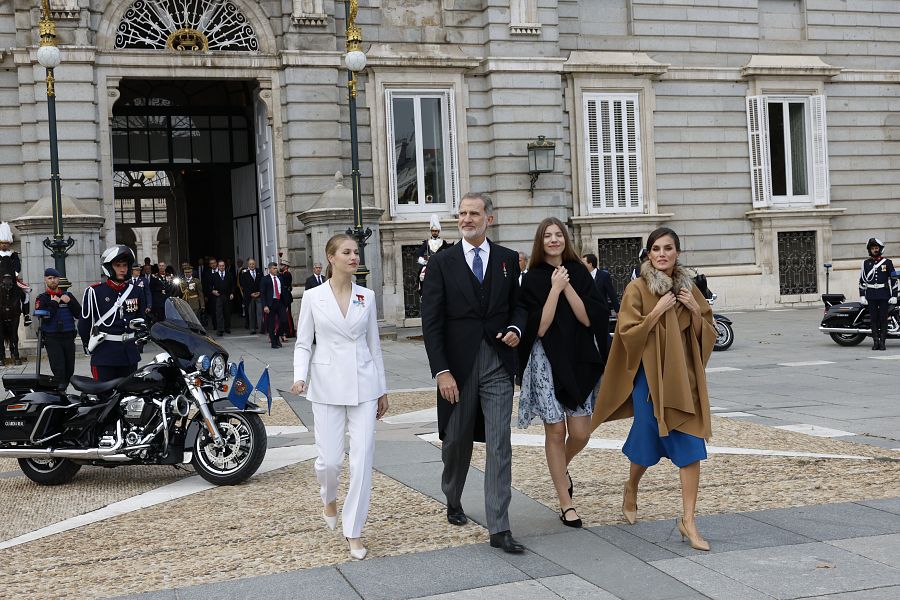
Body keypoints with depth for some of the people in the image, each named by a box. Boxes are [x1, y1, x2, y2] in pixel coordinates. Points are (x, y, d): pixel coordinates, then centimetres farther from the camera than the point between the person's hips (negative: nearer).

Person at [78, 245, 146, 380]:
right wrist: (88, 347, 7)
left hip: (130, 353, 5)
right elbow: (84, 323, 1)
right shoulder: (94, 292, -5)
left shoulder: (136, 291, 8)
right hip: (104, 354, -5)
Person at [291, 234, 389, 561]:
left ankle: (354, 531, 9)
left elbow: (374, 344, 12)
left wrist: (382, 389, 13)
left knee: (362, 460, -3)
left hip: (363, 385, 2)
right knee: (329, 460, -1)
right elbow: (303, 344, 3)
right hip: (328, 386, -2)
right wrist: (300, 377, -15)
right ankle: (329, 498, 35)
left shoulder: (367, 296, 6)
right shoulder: (312, 297, 0)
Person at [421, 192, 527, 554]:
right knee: (456, 441, 13)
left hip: (498, 365, 1)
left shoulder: (507, 260, 7)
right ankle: (453, 502, 40)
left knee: (499, 446, -5)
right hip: (458, 365, -1)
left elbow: (518, 304, 17)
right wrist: (441, 371, -11)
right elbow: (431, 322, -4)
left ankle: (499, 529, -2)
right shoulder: (442, 263, 0)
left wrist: (515, 328, -6)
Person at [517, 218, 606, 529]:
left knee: (580, 433, 1)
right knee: (555, 432, 2)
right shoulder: (533, 279, -2)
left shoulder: (580, 273, 5)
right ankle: (566, 504, 11)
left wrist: (568, 287, -13)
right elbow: (539, 327, -12)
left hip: (579, 360, 3)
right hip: (546, 361, -2)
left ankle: (561, 470, 35)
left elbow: (589, 318, -6)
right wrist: (555, 289, -14)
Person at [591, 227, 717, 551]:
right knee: (649, 438, 8)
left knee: (691, 446, -6)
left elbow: (708, 333, 11)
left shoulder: (688, 288, 8)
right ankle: (631, 487, 41)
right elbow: (627, 332, -11)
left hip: (684, 376, 3)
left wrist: (696, 311, -6)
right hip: (650, 375, -3)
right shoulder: (637, 289, -5)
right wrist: (657, 311, -17)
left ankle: (688, 520, -1)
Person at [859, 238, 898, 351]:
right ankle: (875, 341, 7)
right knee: (873, 319, 2)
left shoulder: (887, 262, 5)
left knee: (883, 318, -1)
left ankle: (882, 341, 2)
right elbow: (862, 280, 10)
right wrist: (862, 295, 3)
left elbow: (893, 279, 4)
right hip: (871, 295, 1)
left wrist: (894, 295, -2)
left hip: (884, 295, -1)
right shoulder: (866, 263, 9)